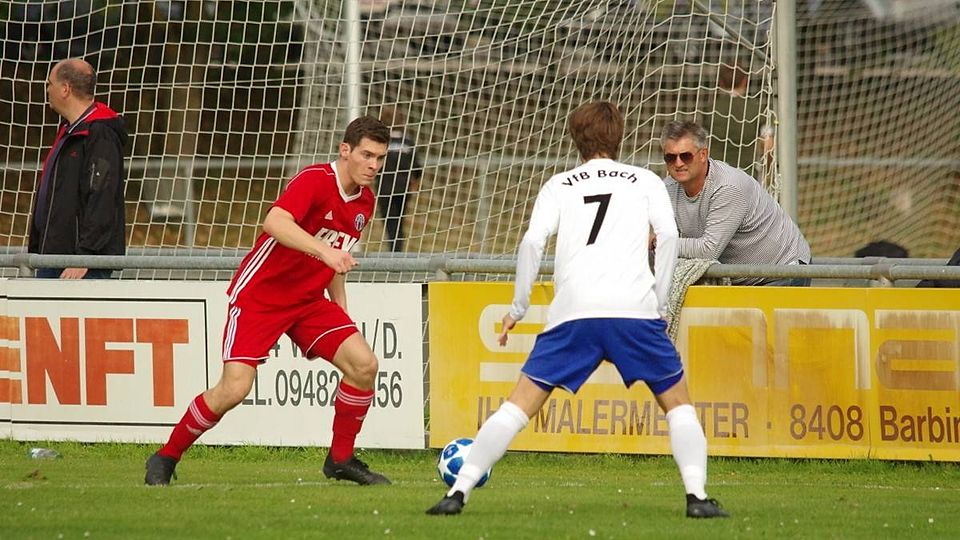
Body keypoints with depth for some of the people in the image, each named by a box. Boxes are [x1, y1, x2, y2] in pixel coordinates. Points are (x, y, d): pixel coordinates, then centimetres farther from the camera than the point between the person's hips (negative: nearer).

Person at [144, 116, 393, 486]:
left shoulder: (364, 202, 6)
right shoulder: (315, 180, -20)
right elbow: (274, 223, -39)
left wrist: (341, 312, 15)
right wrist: (323, 250, -51)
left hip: (308, 300, 7)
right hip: (260, 293, -7)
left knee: (363, 365, -9)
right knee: (235, 387, -17)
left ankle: (340, 459, 7)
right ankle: (166, 458, 3)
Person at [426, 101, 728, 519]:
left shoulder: (559, 185, 19)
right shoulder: (645, 181, 18)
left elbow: (532, 242, 5)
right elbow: (668, 236, 2)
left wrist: (518, 308, 12)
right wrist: (661, 304, 7)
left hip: (573, 312, 1)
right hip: (635, 308, -1)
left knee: (520, 404, 5)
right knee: (677, 402, 14)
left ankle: (458, 492, -3)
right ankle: (696, 495, -3)